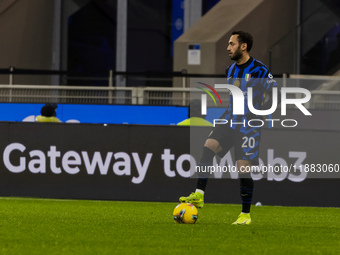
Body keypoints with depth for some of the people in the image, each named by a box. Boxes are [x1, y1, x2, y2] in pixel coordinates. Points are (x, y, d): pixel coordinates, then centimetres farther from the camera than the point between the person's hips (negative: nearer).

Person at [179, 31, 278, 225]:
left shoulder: (259, 70, -9)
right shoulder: (230, 70, 13)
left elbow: (275, 93, -6)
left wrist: (259, 111, -12)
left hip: (249, 126, -6)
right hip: (230, 120, 6)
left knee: (243, 168, -6)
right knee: (208, 147, -17)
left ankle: (246, 215, 7)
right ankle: (199, 196, -19)